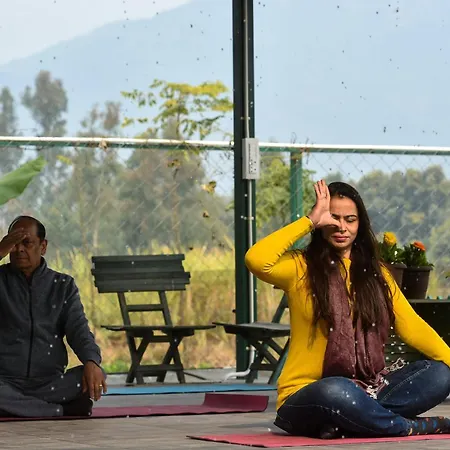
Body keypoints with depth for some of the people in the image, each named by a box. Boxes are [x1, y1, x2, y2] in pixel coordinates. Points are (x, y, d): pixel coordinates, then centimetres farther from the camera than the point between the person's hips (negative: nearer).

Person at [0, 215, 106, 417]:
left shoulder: (63, 285, 13)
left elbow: (78, 329, 1)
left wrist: (92, 362, -20)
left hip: (51, 383, 2)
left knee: (93, 378, -28)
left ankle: (19, 408, -21)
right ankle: (62, 411, -23)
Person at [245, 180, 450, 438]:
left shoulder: (376, 273, 14)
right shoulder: (301, 268, 0)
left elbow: (412, 326, 5)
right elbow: (256, 260, -21)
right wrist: (310, 221, -12)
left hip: (364, 391, 5)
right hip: (306, 398, -5)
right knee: (336, 390, -40)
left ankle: (347, 425, -25)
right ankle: (416, 427, -18)